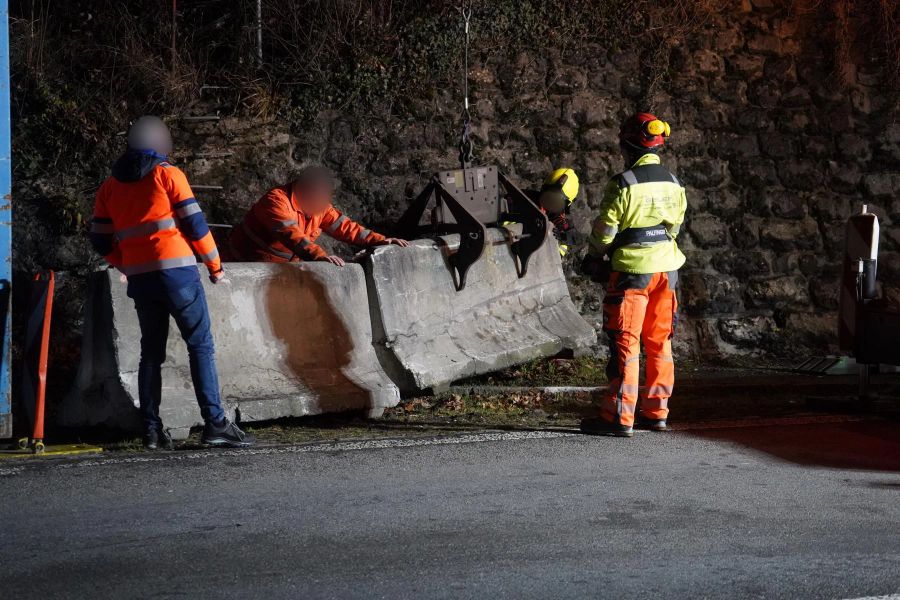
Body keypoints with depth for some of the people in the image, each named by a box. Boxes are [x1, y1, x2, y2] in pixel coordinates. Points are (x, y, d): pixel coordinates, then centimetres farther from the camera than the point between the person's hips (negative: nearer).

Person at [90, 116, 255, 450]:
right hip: (177, 272, -5)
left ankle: (151, 430, 7)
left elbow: (101, 241, 12)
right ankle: (215, 424, -9)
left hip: (139, 280, 5)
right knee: (201, 346, -2)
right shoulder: (168, 174, -1)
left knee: (151, 352, 11)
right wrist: (215, 264, 5)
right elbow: (194, 223, -5)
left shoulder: (110, 186, 13)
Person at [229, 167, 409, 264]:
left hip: (286, 262, 8)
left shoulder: (319, 208, 3)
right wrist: (320, 255, -52)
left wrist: (380, 240, -9)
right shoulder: (277, 200, -25)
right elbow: (291, 234, -39)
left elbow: (344, 227, 2)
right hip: (255, 262, -8)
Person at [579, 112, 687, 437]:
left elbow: (604, 230, -9)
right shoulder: (673, 184, 6)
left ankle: (619, 417, -3)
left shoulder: (623, 185, -15)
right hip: (666, 268, 6)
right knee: (659, 343, 12)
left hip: (631, 270, -6)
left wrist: (593, 258, 10)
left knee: (624, 344, -3)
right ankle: (656, 412, 18)